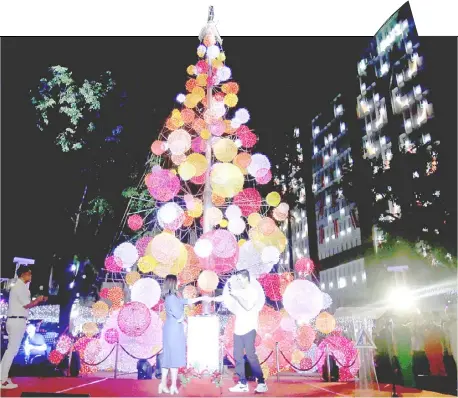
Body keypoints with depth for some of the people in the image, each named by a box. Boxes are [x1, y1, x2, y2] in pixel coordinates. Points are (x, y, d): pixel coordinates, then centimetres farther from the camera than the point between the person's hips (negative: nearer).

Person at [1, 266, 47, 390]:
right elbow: (27, 305, -15)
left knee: (11, 349, 15)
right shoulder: (20, 287, -13)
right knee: (12, 350, -5)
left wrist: (38, 300, 10)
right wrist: (38, 300, -1)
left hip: (15, 321, 10)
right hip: (17, 321, -10)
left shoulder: (19, 286, 18)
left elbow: (24, 304, 17)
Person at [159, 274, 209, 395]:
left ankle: (163, 384, 17)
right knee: (174, 358, -1)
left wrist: (201, 298, 24)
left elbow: (187, 301, 22)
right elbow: (179, 316, -19)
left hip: (171, 330, 10)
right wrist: (183, 316, 4)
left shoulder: (173, 297, 12)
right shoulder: (172, 297, -20)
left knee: (168, 357, 12)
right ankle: (173, 386, 6)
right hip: (174, 330, -10)